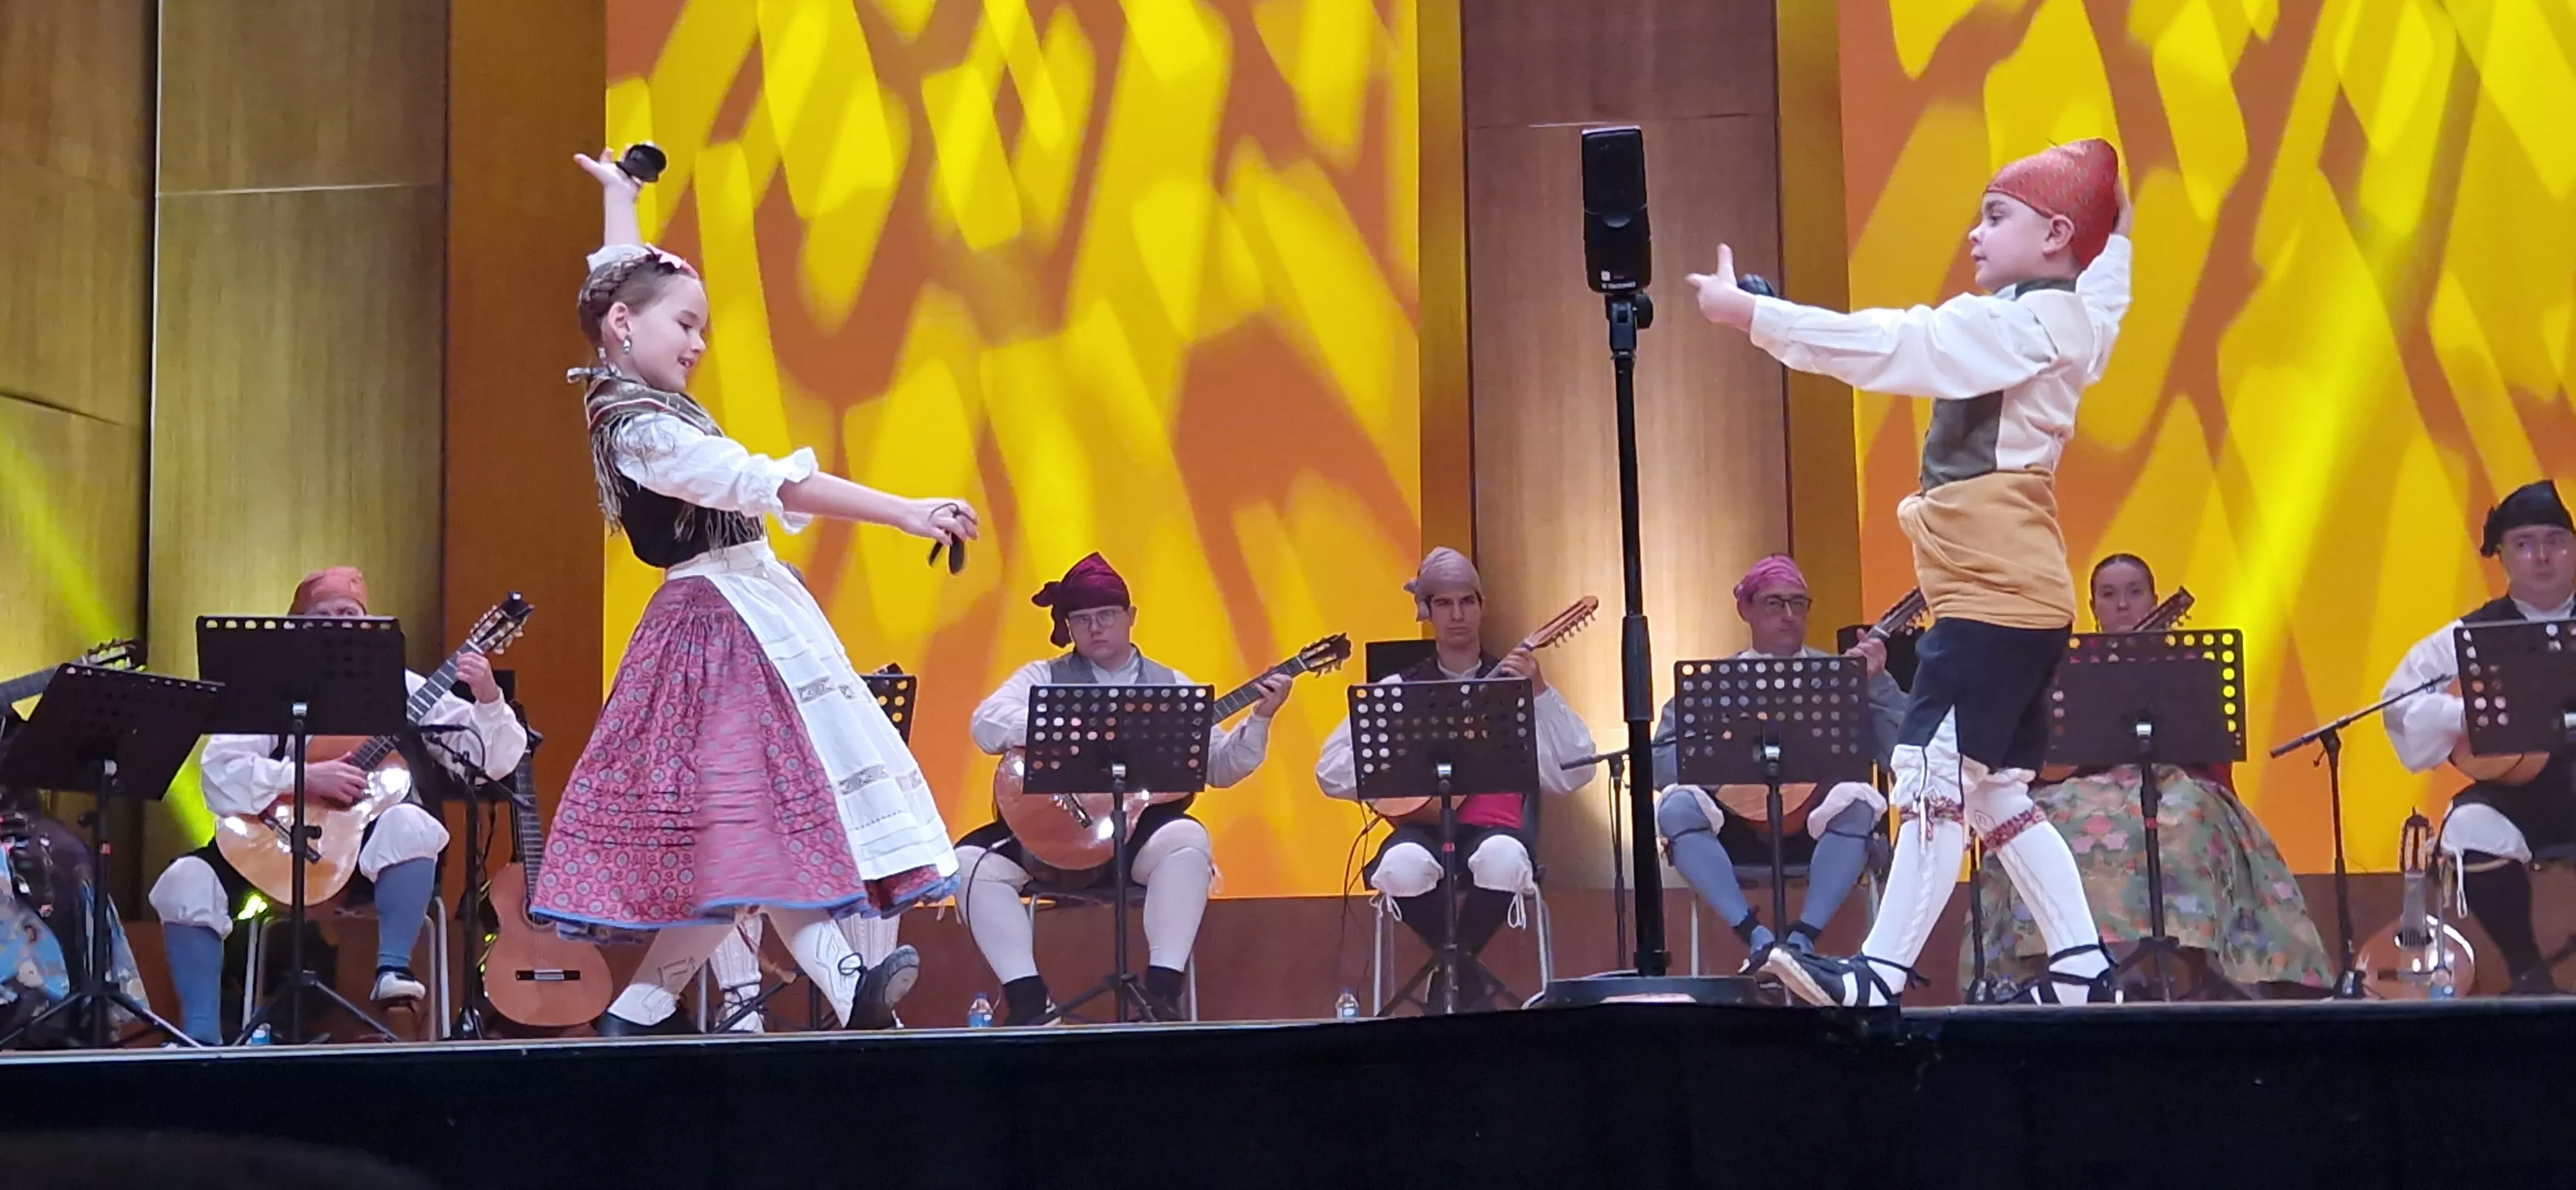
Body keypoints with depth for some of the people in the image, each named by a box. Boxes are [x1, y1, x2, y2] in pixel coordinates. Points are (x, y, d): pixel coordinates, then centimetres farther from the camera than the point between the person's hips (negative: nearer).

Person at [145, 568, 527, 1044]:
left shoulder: (402, 690, 3)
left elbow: (491, 763, -4)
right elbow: (218, 773, -12)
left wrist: (488, 698, -22)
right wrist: (305, 778, -23)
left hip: (373, 845, -1)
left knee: (408, 823, -34)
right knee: (187, 881, -18)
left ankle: (393, 970, -30)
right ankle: (201, 1037, -13)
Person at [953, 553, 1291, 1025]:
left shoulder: (1171, 686, 14)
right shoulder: (1044, 678, 9)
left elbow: (1219, 767, 12)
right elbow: (986, 723, -10)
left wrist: (1258, 720, -6)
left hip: (1140, 833, 0)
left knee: (1188, 839, -32)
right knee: (972, 860, -22)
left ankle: (1161, 994, -29)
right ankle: (1028, 1001, -17)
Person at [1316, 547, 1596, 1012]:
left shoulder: (1515, 683, 12)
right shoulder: (1399, 690, 12)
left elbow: (1573, 775, 0)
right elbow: (1331, 771, 7)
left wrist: (1539, 693, -10)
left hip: (1493, 827, 0)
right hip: (1424, 827, 0)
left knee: (1503, 860, -37)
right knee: (1403, 865, -36)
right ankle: (1469, 979, -8)